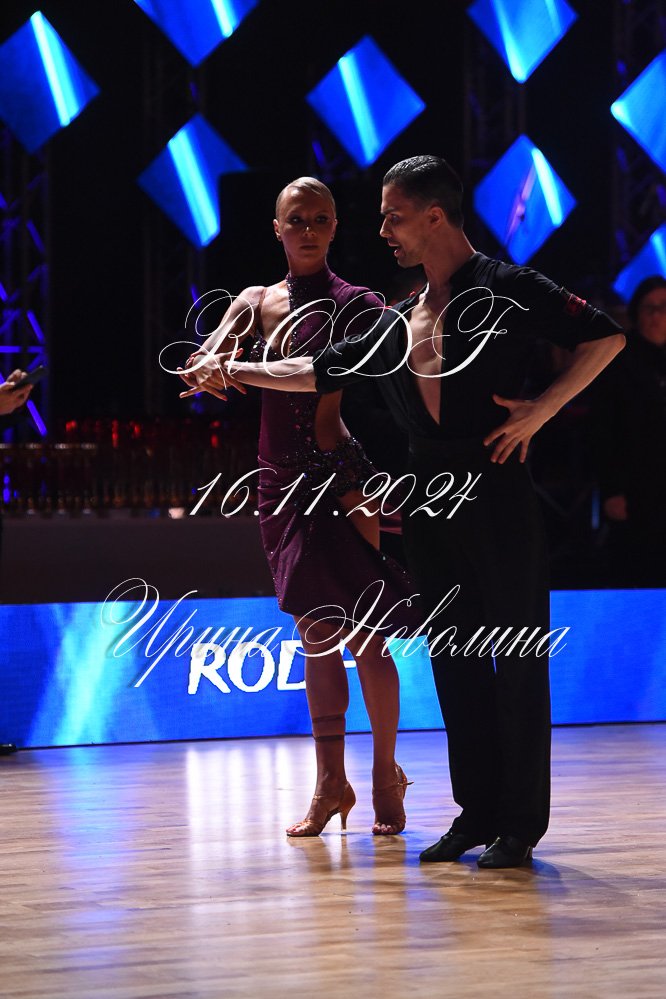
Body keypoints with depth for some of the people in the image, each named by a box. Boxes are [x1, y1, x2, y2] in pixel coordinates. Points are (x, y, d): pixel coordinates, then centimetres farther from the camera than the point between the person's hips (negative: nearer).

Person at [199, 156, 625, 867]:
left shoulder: (508, 291, -3)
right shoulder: (402, 319, 16)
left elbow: (605, 337, -4)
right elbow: (322, 370, 23)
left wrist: (541, 409, -10)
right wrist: (239, 372, 18)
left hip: (496, 489, -7)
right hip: (428, 495, 7)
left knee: (517, 659, -3)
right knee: (454, 655, 8)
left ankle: (520, 823, 1)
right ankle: (476, 812, 14)